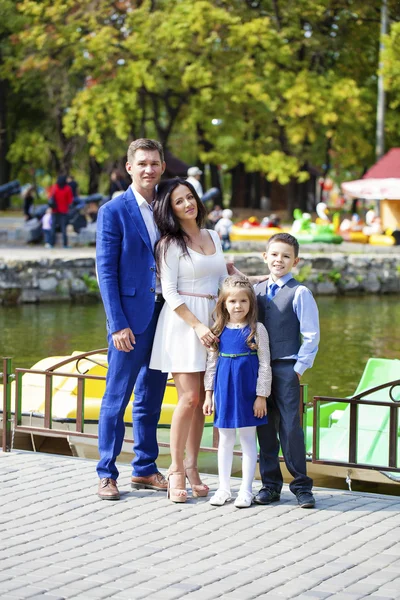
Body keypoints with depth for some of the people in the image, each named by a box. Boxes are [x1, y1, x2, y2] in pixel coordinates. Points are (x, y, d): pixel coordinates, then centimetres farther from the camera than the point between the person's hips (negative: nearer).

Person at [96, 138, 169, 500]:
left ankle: (145, 470, 22)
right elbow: (106, 272, -8)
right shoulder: (114, 212, -5)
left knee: (151, 399, 12)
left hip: (164, 314, 5)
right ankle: (107, 474, 8)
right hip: (131, 317, -5)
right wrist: (118, 324, -13)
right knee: (117, 398, 0)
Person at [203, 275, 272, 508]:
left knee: (248, 439, 4)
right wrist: (208, 393, 6)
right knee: (225, 440, 11)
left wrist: (261, 395, -8)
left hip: (247, 391, -3)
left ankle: (246, 490, 11)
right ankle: (224, 488, 19)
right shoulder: (219, 330, 4)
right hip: (224, 391, 4)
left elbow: (264, 364, -5)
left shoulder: (257, 329, -6)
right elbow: (212, 363, 9)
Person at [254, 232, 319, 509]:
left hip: (286, 369, -5)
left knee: (290, 428, -5)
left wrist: (299, 368, -7)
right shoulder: (257, 290, 10)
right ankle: (270, 484, 17)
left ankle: (302, 486, 5)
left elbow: (311, 335, -6)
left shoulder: (299, 292, -5)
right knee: (265, 428, 8)